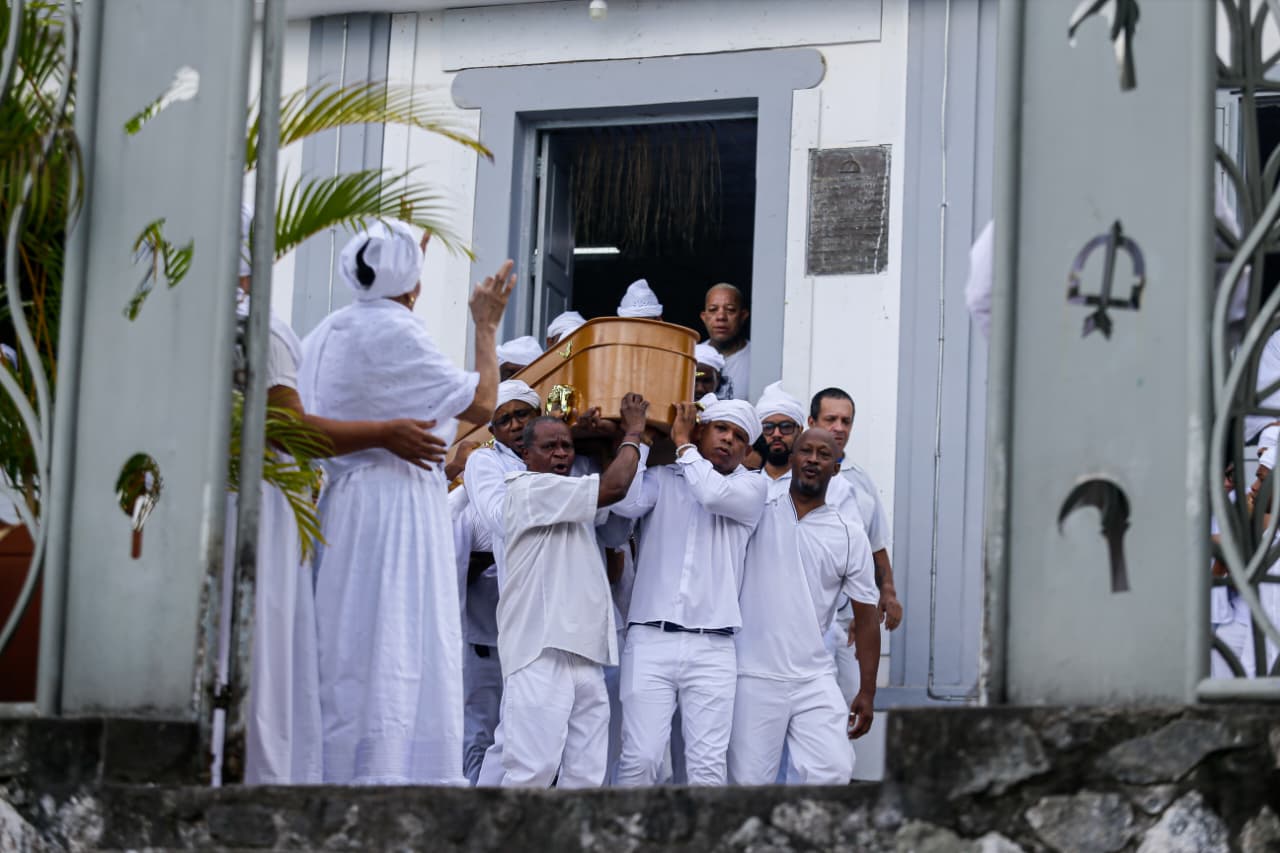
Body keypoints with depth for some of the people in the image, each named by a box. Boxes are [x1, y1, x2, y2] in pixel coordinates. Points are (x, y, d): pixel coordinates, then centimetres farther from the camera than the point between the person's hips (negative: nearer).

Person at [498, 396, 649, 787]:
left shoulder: (571, 504, 27)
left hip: (583, 655, 9)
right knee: (532, 773, -17)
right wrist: (633, 432, 4)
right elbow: (613, 487, -10)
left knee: (585, 777, 0)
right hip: (542, 652, -9)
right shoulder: (530, 489, -3)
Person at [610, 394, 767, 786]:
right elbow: (625, 502, -7)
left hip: (712, 648, 0)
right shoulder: (661, 479, 13)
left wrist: (682, 443, 3)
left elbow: (713, 493, -10)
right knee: (640, 758, -7)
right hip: (650, 640, 0)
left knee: (708, 765, -4)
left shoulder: (750, 488, 10)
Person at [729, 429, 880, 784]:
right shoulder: (756, 514, 6)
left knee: (833, 769, -15)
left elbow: (866, 618, 9)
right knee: (749, 780, -3)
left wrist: (867, 692, 5)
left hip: (815, 679, 1)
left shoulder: (849, 536, 8)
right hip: (754, 677, -1)